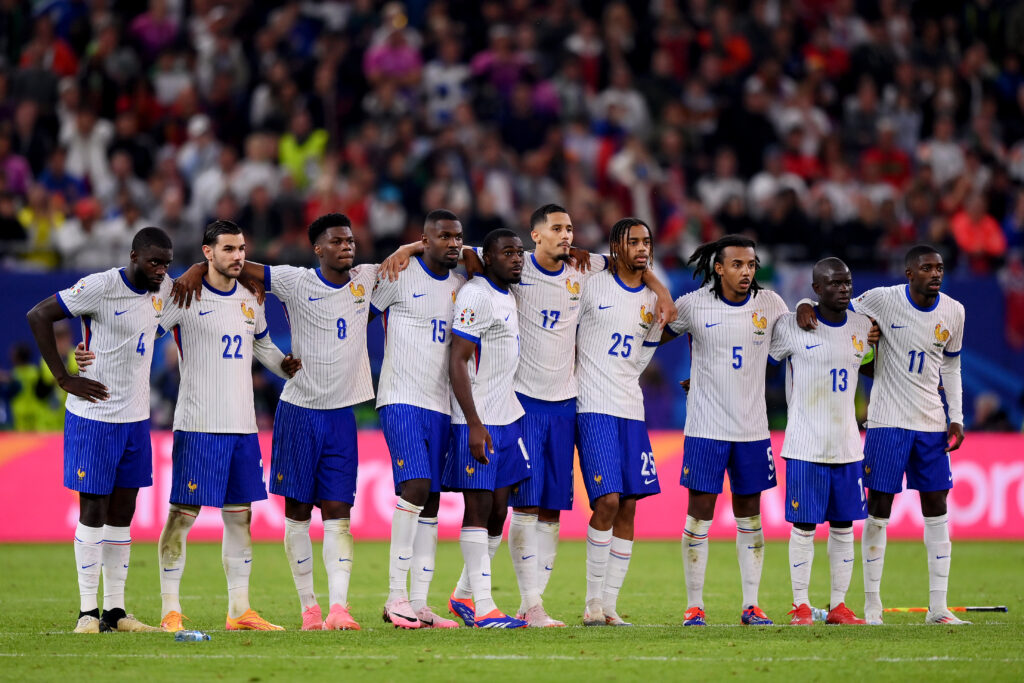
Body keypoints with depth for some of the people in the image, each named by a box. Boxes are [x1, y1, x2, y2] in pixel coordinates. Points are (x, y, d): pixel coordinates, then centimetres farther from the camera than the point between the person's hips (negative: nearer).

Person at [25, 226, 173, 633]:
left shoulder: (163, 288, 4)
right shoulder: (101, 287, -17)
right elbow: (38, 316, -15)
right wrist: (65, 379, -15)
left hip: (136, 417, 6)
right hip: (95, 416, -6)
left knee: (122, 515, 8)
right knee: (93, 512, -3)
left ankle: (116, 611, 12)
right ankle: (88, 611, 2)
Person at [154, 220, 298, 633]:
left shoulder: (250, 300, 13)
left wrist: (286, 366, 16)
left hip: (243, 425, 7)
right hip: (198, 426, -7)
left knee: (240, 515, 8)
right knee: (182, 514, -6)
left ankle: (239, 611, 14)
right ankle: (171, 611, -1)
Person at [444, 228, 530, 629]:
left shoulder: (508, 295, 15)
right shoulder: (476, 296, -13)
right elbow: (457, 362, -18)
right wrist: (474, 425, -22)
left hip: (507, 416, 9)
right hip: (477, 421, -9)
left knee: (498, 510, 9)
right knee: (478, 507, -7)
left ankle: (464, 595, 21)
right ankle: (483, 608, -7)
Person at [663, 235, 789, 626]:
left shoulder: (769, 304, 1)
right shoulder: (694, 305, -5)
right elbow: (657, 335, 11)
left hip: (752, 428, 3)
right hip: (706, 427, -3)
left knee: (749, 514, 7)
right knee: (700, 511, -3)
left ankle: (751, 605, 12)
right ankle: (694, 606, 3)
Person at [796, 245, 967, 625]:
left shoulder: (952, 312, 4)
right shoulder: (883, 300, -9)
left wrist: (956, 418, 8)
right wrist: (806, 306, -20)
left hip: (931, 422, 4)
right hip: (887, 421, -4)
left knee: (936, 509, 3)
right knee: (879, 508, -3)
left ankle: (938, 608, 7)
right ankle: (872, 605, 5)